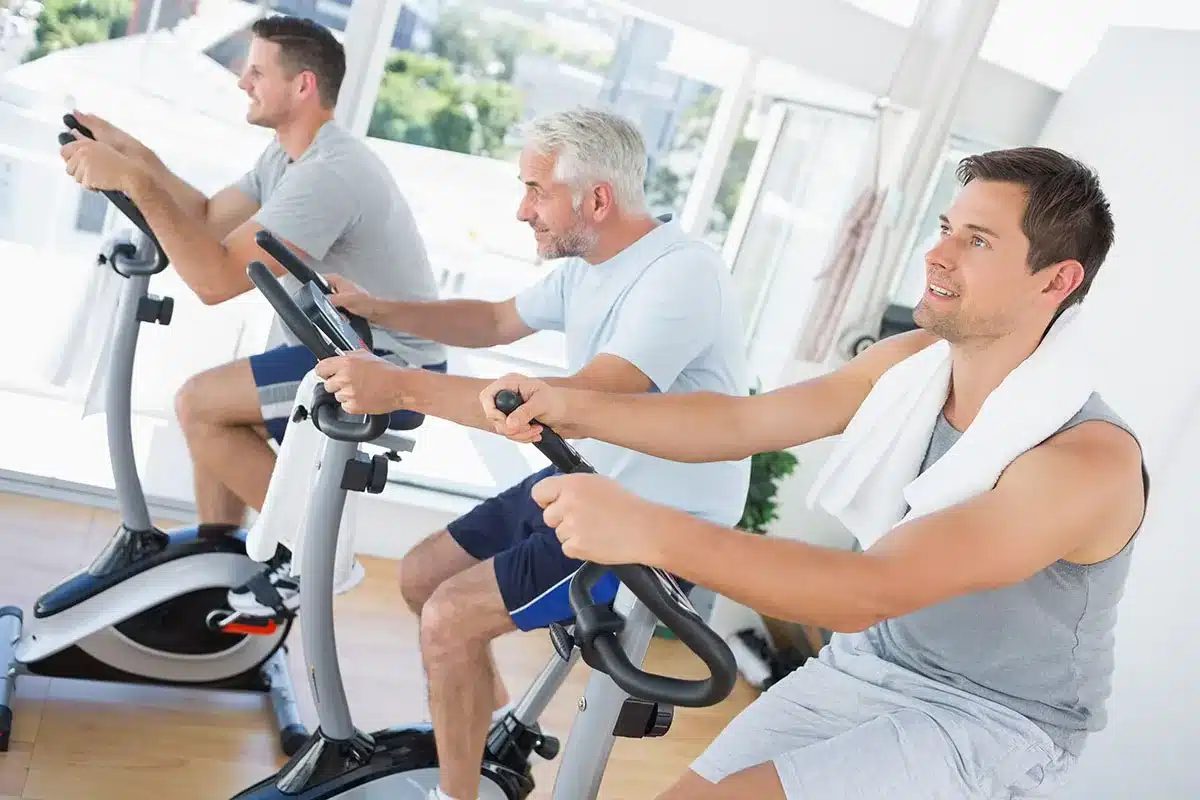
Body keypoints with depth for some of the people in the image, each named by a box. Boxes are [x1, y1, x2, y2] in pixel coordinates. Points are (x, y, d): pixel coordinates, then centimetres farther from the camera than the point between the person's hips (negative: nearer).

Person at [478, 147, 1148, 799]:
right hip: (860, 665, 6)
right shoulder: (911, 364, -4)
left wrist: (648, 531, -45)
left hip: (987, 724, -6)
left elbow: (869, 589, -36)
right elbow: (739, 421, -7)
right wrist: (577, 409, -22)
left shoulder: (1091, 458, -26)